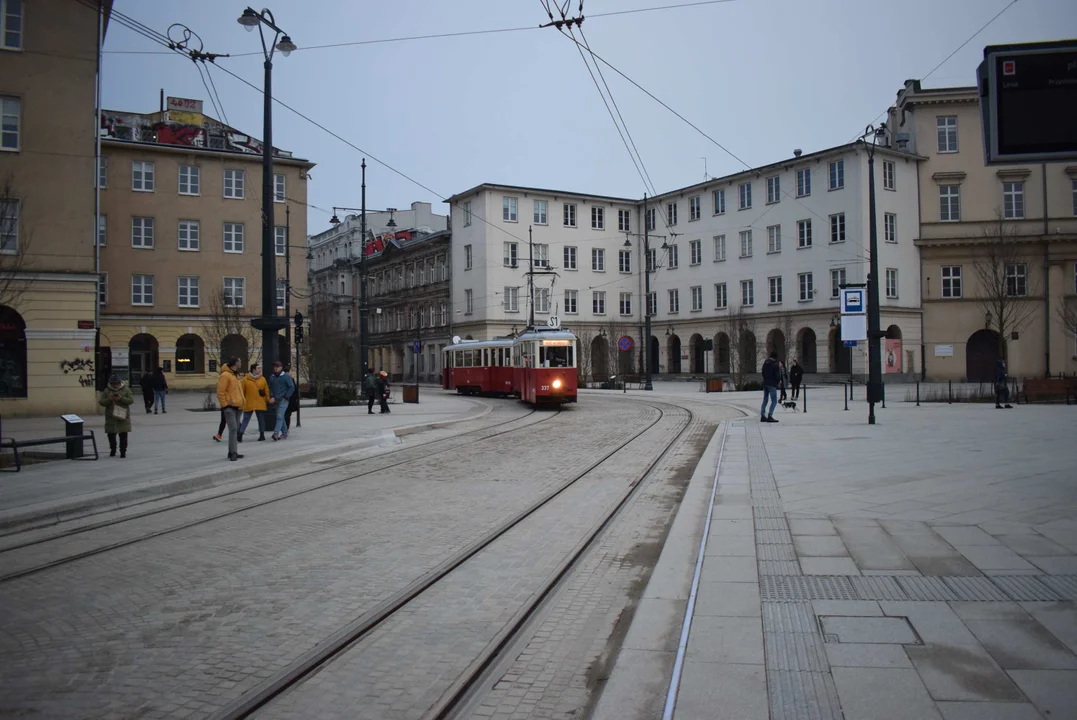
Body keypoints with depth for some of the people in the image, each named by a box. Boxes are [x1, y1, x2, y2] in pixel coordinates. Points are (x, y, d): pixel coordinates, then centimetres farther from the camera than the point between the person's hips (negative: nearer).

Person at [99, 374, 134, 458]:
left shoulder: (126, 390, -1)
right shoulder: (106, 391, 3)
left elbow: (131, 400, -6)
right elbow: (101, 402, -1)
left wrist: (121, 399, -19)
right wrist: (109, 399, -18)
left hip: (123, 416, -2)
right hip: (110, 417, 2)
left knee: (123, 435, 0)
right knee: (111, 434, 9)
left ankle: (123, 451, 8)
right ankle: (112, 450, 28)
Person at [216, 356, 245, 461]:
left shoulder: (235, 375, 19)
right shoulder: (225, 375, -11)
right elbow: (220, 392, -15)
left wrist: (241, 404, 22)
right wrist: (225, 405, -16)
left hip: (237, 407, 9)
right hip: (230, 407, -9)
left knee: (236, 429, 10)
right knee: (233, 429, -15)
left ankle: (233, 452, 15)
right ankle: (233, 452, -16)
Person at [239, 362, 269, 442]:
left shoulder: (263, 379, 4)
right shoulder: (245, 379, -2)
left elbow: (267, 390, 7)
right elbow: (242, 391, 0)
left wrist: (268, 399, 4)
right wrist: (242, 400, -2)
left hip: (260, 404, 2)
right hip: (248, 404, -2)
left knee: (261, 419, 8)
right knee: (246, 419, -1)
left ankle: (262, 435, 17)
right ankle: (240, 434, -1)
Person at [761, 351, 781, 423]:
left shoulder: (765, 363, 10)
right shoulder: (775, 364, -12)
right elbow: (777, 376, -13)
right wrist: (779, 381, 5)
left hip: (765, 384, 8)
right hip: (772, 385, -7)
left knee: (765, 400, 14)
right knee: (774, 401, -4)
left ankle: (762, 416, 15)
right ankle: (769, 416, -14)